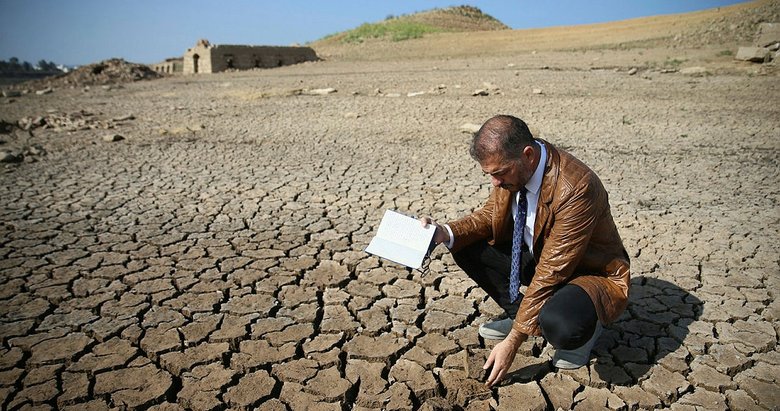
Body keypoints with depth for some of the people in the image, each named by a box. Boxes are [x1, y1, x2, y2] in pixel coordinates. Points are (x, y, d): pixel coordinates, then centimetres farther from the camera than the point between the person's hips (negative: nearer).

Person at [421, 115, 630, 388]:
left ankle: (585, 325, 1)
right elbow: (489, 215, 2)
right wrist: (446, 233, -19)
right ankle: (520, 314, 8)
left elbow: (549, 274, -31)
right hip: (538, 257, 7)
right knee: (465, 248, -8)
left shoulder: (577, 189, -34)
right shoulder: (511, 168, -14)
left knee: (558, 325, -37)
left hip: (590, 272, -7)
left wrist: (514, 340, -26)